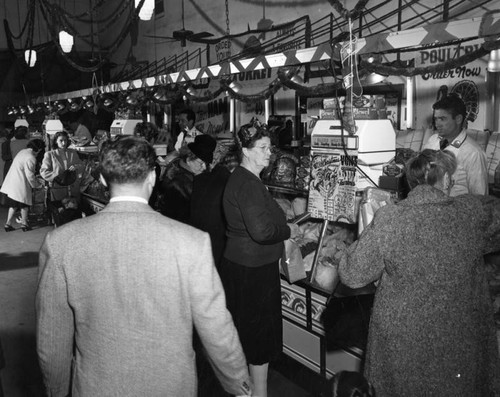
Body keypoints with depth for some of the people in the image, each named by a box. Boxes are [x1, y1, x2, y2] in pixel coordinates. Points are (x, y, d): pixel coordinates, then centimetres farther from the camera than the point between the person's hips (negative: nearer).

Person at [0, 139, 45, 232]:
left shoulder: (23, 152, 11)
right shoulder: (30, 158, -19)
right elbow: (30, 175, -19)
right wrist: (38, 185, -3)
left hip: (11, 183, 9)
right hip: (20, 185, -9)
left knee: (13, 205, 15)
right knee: (24, 205, 9)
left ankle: (8, 224, 17)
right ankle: (24, 223, 19)